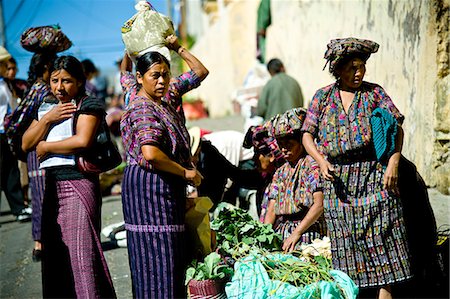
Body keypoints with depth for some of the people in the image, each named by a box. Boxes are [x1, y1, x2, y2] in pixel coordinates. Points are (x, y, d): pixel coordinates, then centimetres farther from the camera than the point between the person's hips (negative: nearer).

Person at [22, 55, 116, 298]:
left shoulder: (88, 105, -2)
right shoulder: (46, 109, 20)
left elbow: (82, 141, -18)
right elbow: (26, 144, 11)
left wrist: (45, 147, -5)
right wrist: (47, 119, -3)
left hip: (78, 184, -7)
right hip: (52, 186, 7)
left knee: (81, 251, -11)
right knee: (55, 256, 8)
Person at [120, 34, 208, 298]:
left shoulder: (166, 96, 9)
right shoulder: (144, 108, -17)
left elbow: (200, 71, 27)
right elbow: (150, 153, -32)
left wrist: (178, 48, 17)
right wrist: (186, 172, -22)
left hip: (166, 186, 9)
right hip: (150, 186, -9)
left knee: (171, 254, 12)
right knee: (157, 254, -6)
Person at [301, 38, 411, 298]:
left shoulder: (374, 92, 7)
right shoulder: (323, 97, 10)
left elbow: (396, 128, 3)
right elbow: (308, 135, 9)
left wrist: (393, 162, -10)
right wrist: (321, 160, -8)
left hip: (373, 174, -1)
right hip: (337, 178, 1)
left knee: (382, 234, -5)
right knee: (345, 238, 2)